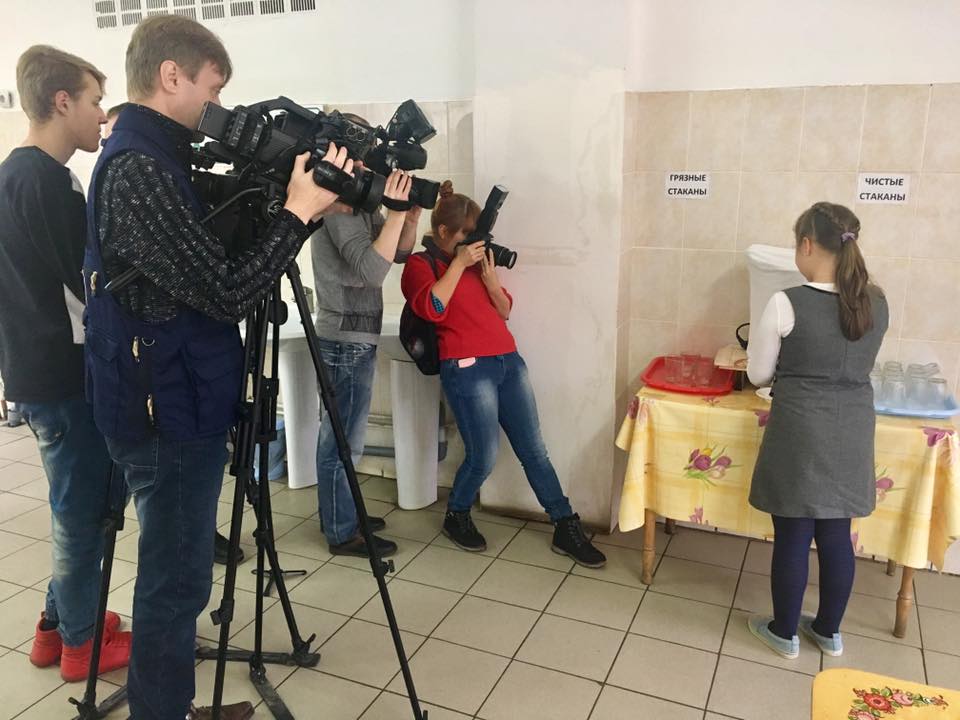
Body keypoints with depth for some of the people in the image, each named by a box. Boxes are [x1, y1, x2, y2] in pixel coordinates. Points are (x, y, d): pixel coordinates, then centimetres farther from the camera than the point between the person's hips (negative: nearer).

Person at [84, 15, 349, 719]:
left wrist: (307, 206, 6)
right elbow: (227, 292, -23)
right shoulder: (139, 167, -19)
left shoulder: (152, 157, 12)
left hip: (174, 408, 10)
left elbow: (217, 258, 16)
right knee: (176, 583, 3)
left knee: (177, 576, 20)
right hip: (170, 416, -10)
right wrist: (301, 209, -15)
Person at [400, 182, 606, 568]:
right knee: (483, 458, -4)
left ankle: (567, 529, 13)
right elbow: (431, 308, -18)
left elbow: (505, 310, 18)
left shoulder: (476, 260, 20)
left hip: (509, 361, 6)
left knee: (534, 450, 6)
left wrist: (489, 276, 1)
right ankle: (456, 517, 24)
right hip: (468, 369, -6)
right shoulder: (419, 265, 2)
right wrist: (458, 264, -13)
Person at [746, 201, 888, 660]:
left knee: (792, 536, 9)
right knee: (836, 535, 17)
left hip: (801, 432, -5)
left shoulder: (787, 304, -16)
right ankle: (829, 631, 33)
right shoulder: (876, 302, 0)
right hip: (853, 432, 5)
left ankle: (784, 633, 25)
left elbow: (758, 375, -6)